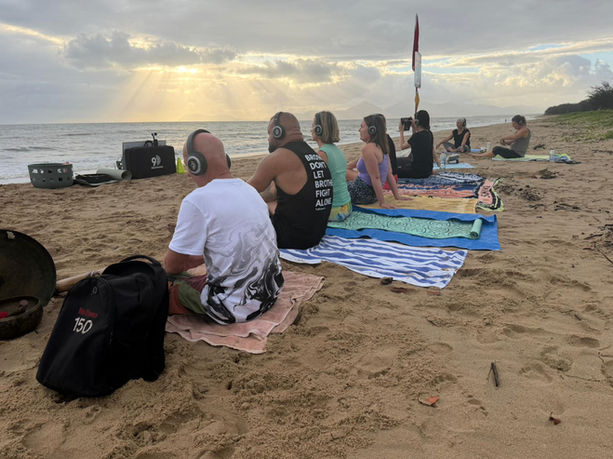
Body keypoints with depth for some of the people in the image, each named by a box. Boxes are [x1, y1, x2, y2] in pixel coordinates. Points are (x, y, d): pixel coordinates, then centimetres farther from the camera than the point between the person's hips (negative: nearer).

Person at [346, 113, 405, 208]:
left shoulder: (368, 149, -23)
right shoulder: (381, 147, 5)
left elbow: (376, 178, -25)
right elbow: (390, 174, 6)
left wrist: (382, 203, -23)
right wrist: (397, 196, 10)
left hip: (361, 195, -9)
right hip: (371, 193, 9)